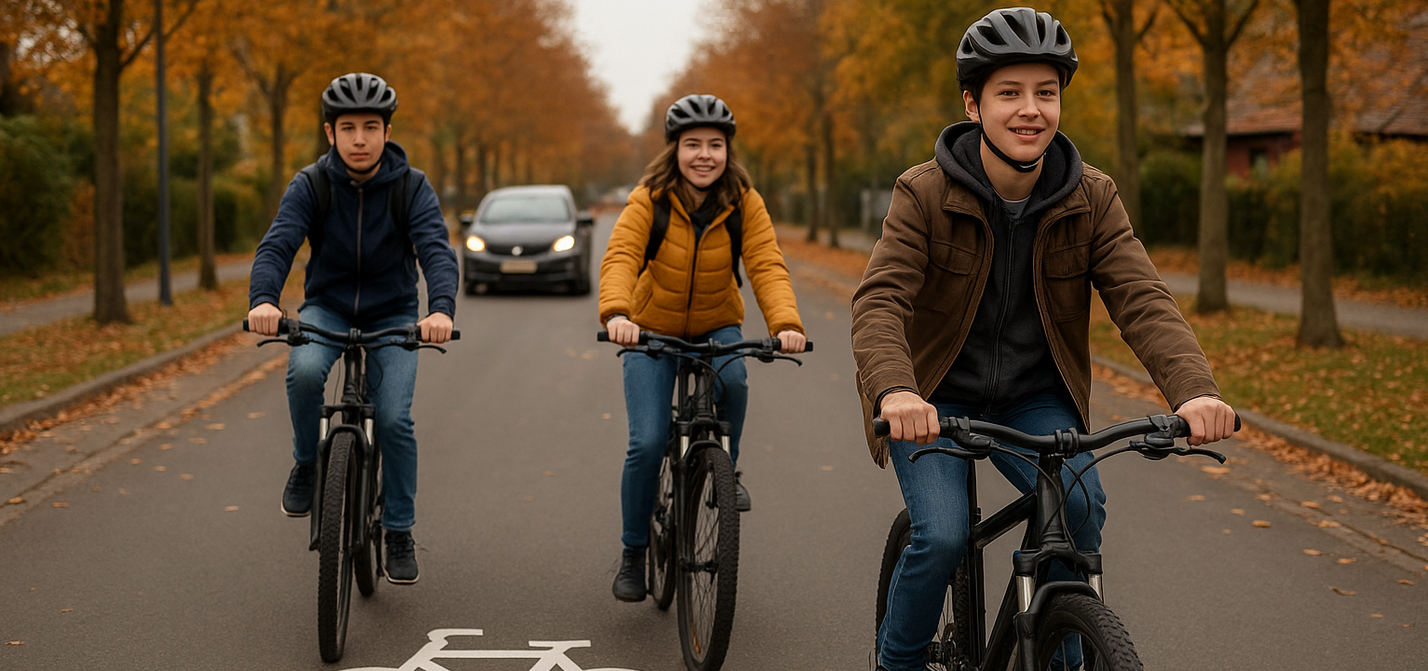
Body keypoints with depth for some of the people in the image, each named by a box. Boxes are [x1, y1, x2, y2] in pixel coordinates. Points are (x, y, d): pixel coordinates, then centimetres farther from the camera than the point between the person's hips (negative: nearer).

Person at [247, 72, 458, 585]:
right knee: (304, 371, -32)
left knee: (394, 418, -16)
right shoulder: (310, 186, -12)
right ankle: (307, 465, -5)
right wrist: (263, 300, -46)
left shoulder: (412, 187, -13)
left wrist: (441, 308, -47)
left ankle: (399, 533, 3)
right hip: (327, 307, 0)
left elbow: (436, 250, -26)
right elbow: (277, 245, -24)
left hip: (392, 315, 0)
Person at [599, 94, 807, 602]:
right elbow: (620, 258, -30)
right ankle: (633, 553, 6)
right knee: (648, 443, -13)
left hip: (716, 326, 1)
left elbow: (767, 265, -23)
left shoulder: (744, 203, -13)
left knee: (732, 377, -33)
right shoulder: (650, 199, -18)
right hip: (653, 329, -1)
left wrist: (785, 324, -42)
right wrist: (616, 313, -51)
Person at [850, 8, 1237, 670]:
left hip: (1035, 398, 2)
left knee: (1080, 503, -23)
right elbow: (880, 301, -26)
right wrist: (894, 391, -48)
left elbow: (1141, 299, -18)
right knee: (942, 536, -22)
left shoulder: (1092, 199, -7)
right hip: (936, 400, -2)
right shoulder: (924, 194, -15)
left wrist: (1194, 389, -38)